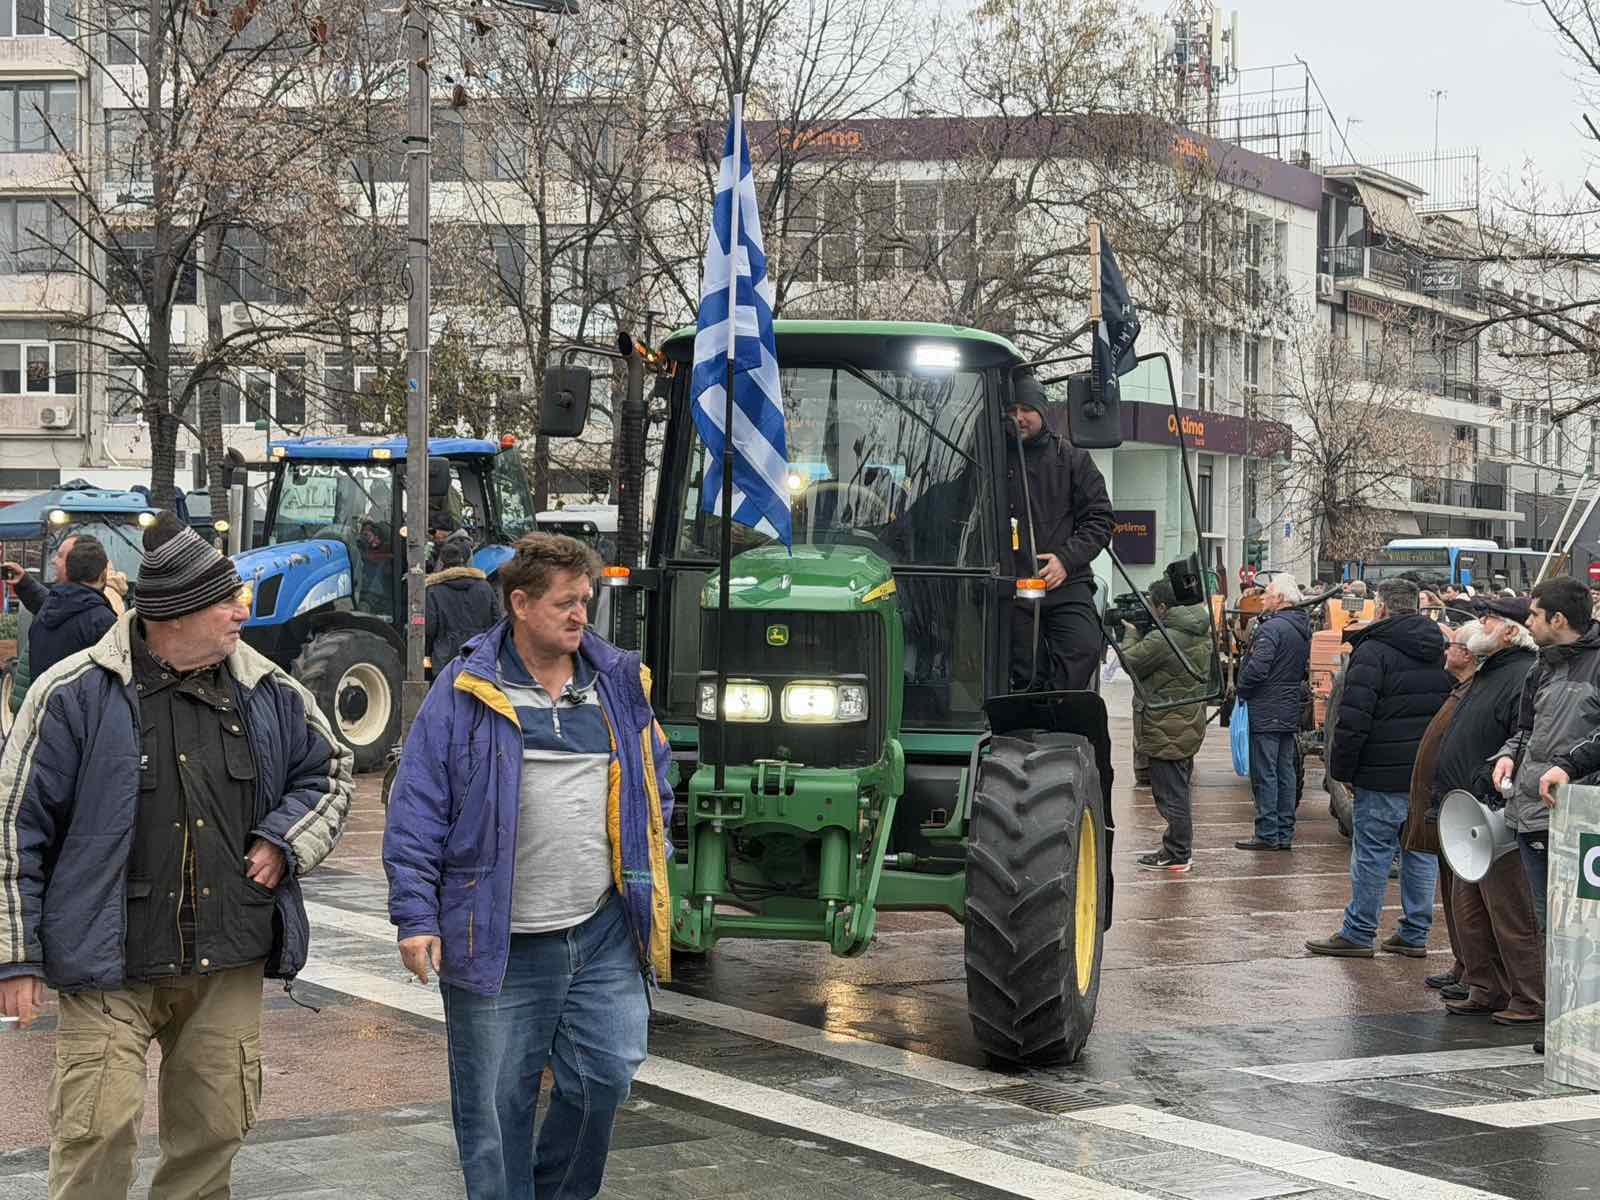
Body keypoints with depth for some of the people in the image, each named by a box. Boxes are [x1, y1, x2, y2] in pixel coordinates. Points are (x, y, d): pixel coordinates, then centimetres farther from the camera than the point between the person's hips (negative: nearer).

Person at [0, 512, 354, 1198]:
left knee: (214, 1131, 11)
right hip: (108, 970, -4)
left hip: (229, 969, 4)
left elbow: (330, 772, 23)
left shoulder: (270, 694, 6)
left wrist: (284, 842, 3)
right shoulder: (76, 694, -7)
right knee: (97, 1138, -8)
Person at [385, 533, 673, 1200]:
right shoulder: (465, 690, -3)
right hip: (500, 944, -3)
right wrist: (416, 917, -9)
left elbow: (654, 785, 20)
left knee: (607, 1076, -1)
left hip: (604, 932, 3)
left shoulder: (618, 683, 10)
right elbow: (416, 812, -4)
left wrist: (650, 885, 14)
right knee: (495, 1106, 4)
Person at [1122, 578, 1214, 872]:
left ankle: (1176, 856, 4)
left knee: (1170, 794, -1)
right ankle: (1177, 847, 28)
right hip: (1190, 725, 9)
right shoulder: (1203, 632, 5)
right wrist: (1141, 633, 6)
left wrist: (1132, 633, 5)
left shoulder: (1163, 639, -24)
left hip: (1167, 732, -9)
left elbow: (1131, 662, -11)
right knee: (1178, 791, 19)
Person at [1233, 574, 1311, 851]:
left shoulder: (1272, 628, -18)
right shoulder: (1302, 628, 11)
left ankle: (1267, 834, -3)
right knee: (1285, 773, 13)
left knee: (1264, 774, -4)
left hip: (1265, 713, -9)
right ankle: (1284, 833, 17)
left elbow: (1257, 669, -23)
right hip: (1290, 712, 9)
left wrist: (1240, 690, -8)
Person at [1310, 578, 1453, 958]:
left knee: (1372, 853, -1)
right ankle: (1415, 934, 15)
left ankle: (1358, 934, 4)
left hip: (1384, 773, -7)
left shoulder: (1374, 650, -11)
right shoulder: (1442, 652, 13)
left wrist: (1341, 767, -7)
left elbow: (1354, 716, -15)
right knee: (1423, 850, 11)